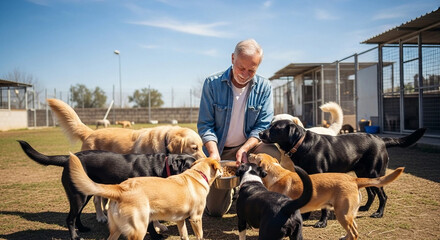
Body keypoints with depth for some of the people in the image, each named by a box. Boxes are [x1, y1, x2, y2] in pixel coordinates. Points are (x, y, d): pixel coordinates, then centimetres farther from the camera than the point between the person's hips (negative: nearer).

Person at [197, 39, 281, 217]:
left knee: (273, 153, -33)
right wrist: (214, 153, -28)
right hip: (220, 149, 0)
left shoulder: (264, 87, -10)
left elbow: (263, 126, -11)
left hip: (250, 144, 1)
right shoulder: (212, 83, -13)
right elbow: (205, 125, -12)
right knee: (215, 211, -2)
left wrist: (244, 149, -28)